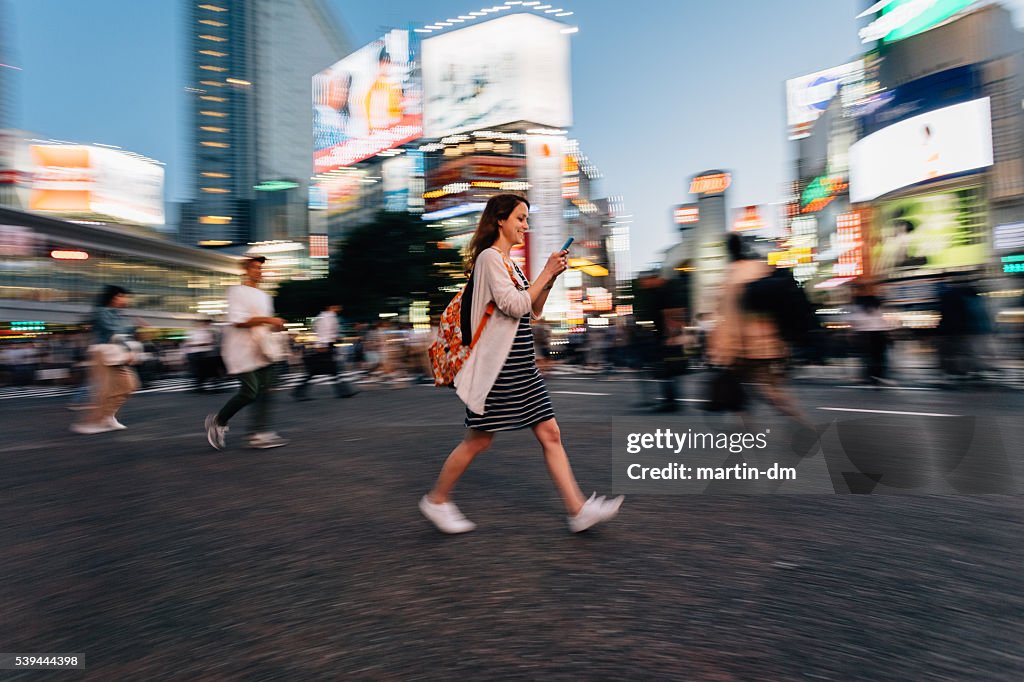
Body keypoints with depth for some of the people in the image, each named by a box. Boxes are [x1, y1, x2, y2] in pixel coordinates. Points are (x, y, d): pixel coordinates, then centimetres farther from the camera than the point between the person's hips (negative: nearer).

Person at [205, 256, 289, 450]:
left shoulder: (264, 296, 18)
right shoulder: (237, 292, -6)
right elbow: (237, 320, -18)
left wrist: (275, 325, 8)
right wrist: (268, 319, -19)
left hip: (261, 350, 8)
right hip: (242, 351, -8)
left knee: (264, 390, 0)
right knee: (249, 392, -9)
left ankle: (259, 434, 1)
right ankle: (218, 421, 14)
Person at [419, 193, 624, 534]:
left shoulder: (509, 263, 17)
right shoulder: (489, 257, -10)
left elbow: (534, 310, 19)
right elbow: (516, 306, -19)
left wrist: (551, 278, 6)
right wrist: (547, 272, -12)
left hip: (522, 365, 9)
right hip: (497, 366, -9)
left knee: (550, 434, 6)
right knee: (479, 440, 3)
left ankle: (578, 509, 11)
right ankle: (436, 500, 24)